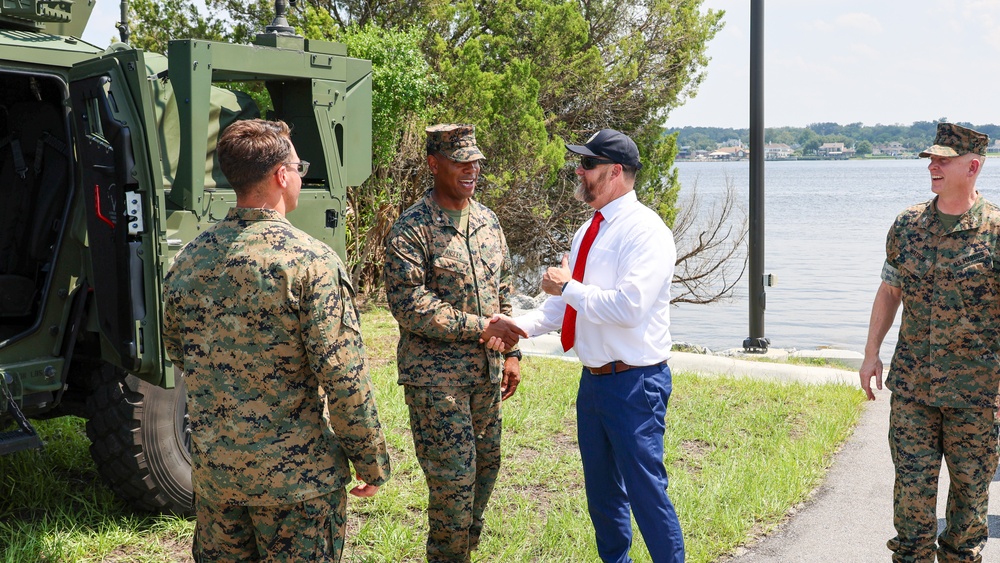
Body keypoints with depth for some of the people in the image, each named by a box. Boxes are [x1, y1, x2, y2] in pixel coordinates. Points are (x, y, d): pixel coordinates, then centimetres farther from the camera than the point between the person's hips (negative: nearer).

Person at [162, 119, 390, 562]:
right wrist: (372, 461, -7)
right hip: (298, 476, -5)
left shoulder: (188, 260, 0)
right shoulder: (311, 261, -17)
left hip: (213, 471, 5)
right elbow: (344, 377, -18)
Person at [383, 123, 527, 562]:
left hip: (485, 371, 7)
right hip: (435, 375, -7)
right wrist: (480, 326, -19)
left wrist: (511, 352, 12)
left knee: (487, 465, 15)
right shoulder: (411, 229, -12)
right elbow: (409, 304, -20)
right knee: (453, 476, -3)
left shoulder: (488, 221, 10)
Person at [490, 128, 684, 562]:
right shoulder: (589, 231, 12)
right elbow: (563, 303, 16)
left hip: (634, 383, -9)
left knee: (645, 489, -3)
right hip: (594, 377, 9)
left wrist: (569, 286, -18)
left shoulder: (645, 231, -16)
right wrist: (519, 326, 1)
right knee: (601, 487, 20)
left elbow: (628, 306, -28)